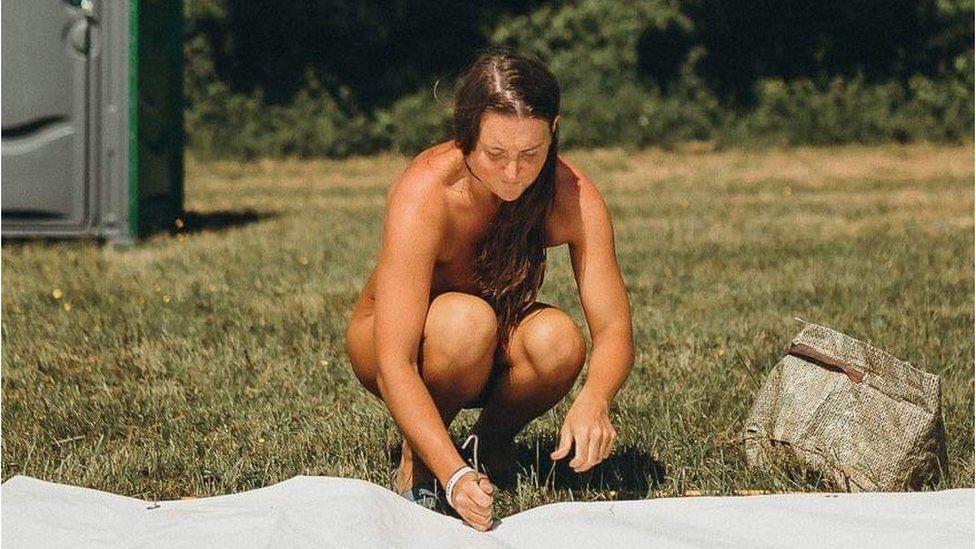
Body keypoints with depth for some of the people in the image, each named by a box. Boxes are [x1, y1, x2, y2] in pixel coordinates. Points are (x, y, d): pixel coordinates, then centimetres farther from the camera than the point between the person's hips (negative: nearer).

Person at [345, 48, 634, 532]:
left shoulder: (572, 196, -23)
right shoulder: (424, 195, -34)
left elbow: (614, 331, -24)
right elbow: (393, 364, -39)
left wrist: (593, 401, -47)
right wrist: (454, 475, -52)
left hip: (492, 352, 3)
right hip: (396, 344, -3)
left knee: (558, 340, -31)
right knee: (466, 320, -37)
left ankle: (493, 439, 0)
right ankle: (417, 456, -9)